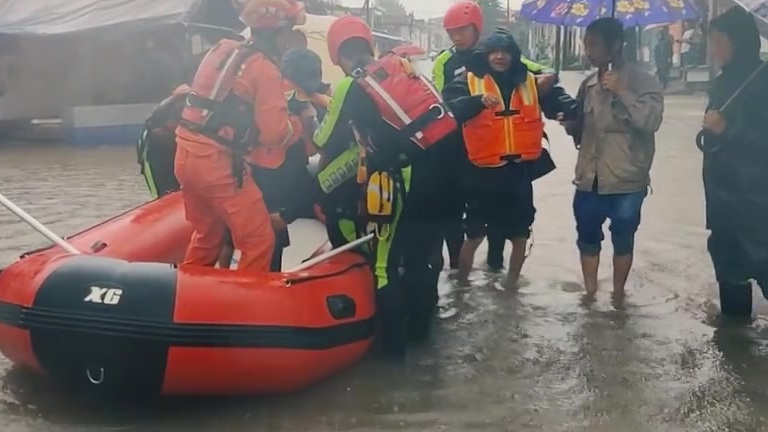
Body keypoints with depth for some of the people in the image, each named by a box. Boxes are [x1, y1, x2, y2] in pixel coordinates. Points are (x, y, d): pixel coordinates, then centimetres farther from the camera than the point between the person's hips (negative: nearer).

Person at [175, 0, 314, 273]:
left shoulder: (221, 50, 14)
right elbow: (275, 132, -12)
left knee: (208, 233, 25)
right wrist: (302, 120, 5)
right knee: (259, 240, 1)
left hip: (186, 153, 9)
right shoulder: (265, 69, -9)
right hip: (218, 161, -8)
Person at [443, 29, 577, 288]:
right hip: (484, 170, -3)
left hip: (520, 169, 3)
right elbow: (450, 108, -20)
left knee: (520, 236, 14)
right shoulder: (469, 81, -3)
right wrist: (478, 101, -38)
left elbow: (558, 106, 8)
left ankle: (511, 284, 32)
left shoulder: (530, 82, 7)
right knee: (474, 234, 6)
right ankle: (460, 283, 23)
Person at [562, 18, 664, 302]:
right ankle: (590, 293, 28)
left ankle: (618, 295, 25)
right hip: (589, 179, 5)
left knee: (623, 240, 9)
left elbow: (651, 120, -22)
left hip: (626, 181, -5)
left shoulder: (643, 81, -7)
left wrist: (621, 91, -24)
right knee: (587, 238, 12)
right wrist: (570, 121, -6)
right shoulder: (588, 84, 9)